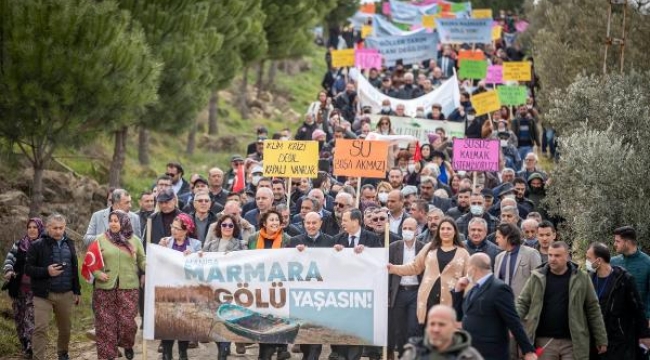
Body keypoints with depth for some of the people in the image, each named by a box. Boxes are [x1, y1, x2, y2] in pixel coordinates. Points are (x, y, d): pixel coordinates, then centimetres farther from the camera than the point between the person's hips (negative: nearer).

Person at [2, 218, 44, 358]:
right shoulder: (19, 245, 8)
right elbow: (9, 260, 1)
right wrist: (8, 271, -21)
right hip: (18, 288, 4)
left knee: (31, 318, -15)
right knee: (19, 318, 11)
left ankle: (30, 348, -20)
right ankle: (25, 346, 24)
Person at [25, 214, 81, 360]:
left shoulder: (69, 244, 11)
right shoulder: (37, 246, -5)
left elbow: (74, 269, 18)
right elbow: (28, 269, -7)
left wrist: (77, 291, 16)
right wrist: (46, 271, -21)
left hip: (66, 294, 4)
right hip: (43, 295, -4)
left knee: (65, 328, 13)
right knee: (40, 329, -10)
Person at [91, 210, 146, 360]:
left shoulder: (135, 241, 8)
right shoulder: (101, 240, 4)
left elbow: (142, 261, 10)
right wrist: (98, 273, -12)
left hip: (128, 288, 0)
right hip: (105, 288, 0)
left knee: (127, 321, -4)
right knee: (105, 323, 2)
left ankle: (127, 345, 25)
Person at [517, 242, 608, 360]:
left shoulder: (581, 278, 1)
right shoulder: (537, 277, 3)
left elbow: (593, 309, 5)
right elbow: (522, 303, 7)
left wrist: (601, 339, 4)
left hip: (573, 342, -1)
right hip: (545, 341, 1)